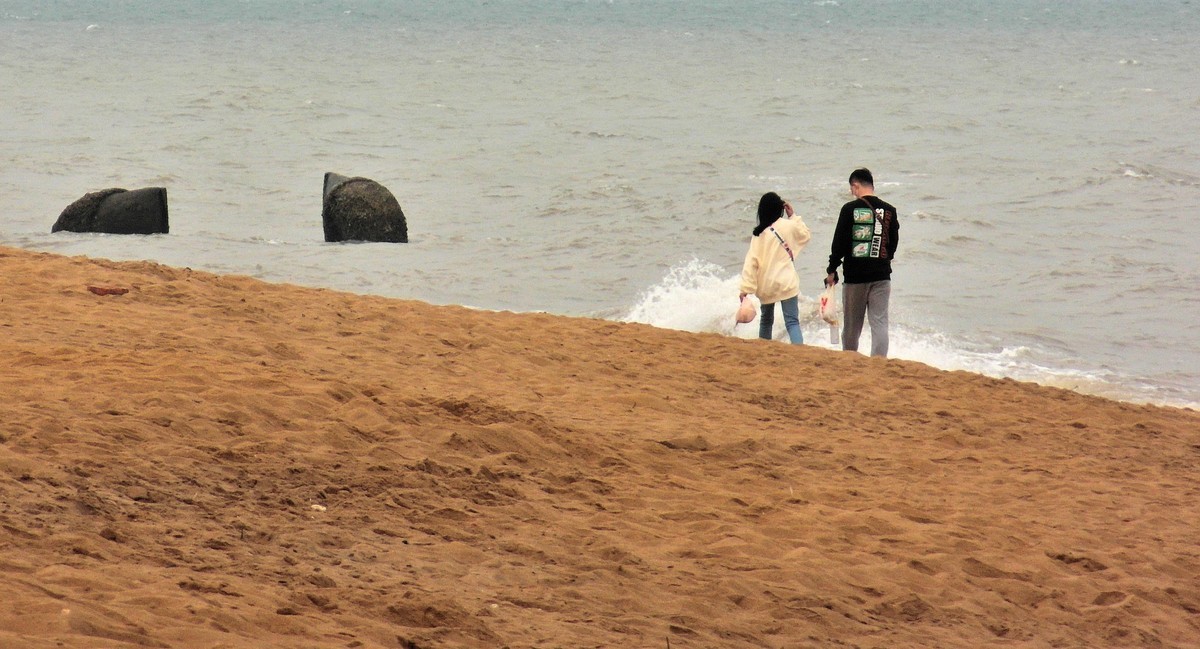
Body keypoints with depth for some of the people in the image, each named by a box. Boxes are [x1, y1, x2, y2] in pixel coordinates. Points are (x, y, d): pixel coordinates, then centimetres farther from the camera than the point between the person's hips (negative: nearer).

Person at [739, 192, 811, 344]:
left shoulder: (758, 233, 0)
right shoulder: (788, 226, -5)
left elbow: (751, 261, -5)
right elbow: (806, 235, 15)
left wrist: (746, 288, -6)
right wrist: (793, 216, 16)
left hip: (765, 285, 3)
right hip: (786, 283, -3)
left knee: (766, 320, 22)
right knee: (792, 321, -7)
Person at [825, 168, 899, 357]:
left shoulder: (850, 209, -7)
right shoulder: (889, 211, 3)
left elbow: (839, 242, -6)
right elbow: (893, 243, 12)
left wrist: (831, 270, 3)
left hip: (854, 275, -2)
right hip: (881, 275, 2)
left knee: (852, 324, 9)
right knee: (880, 322, 0)